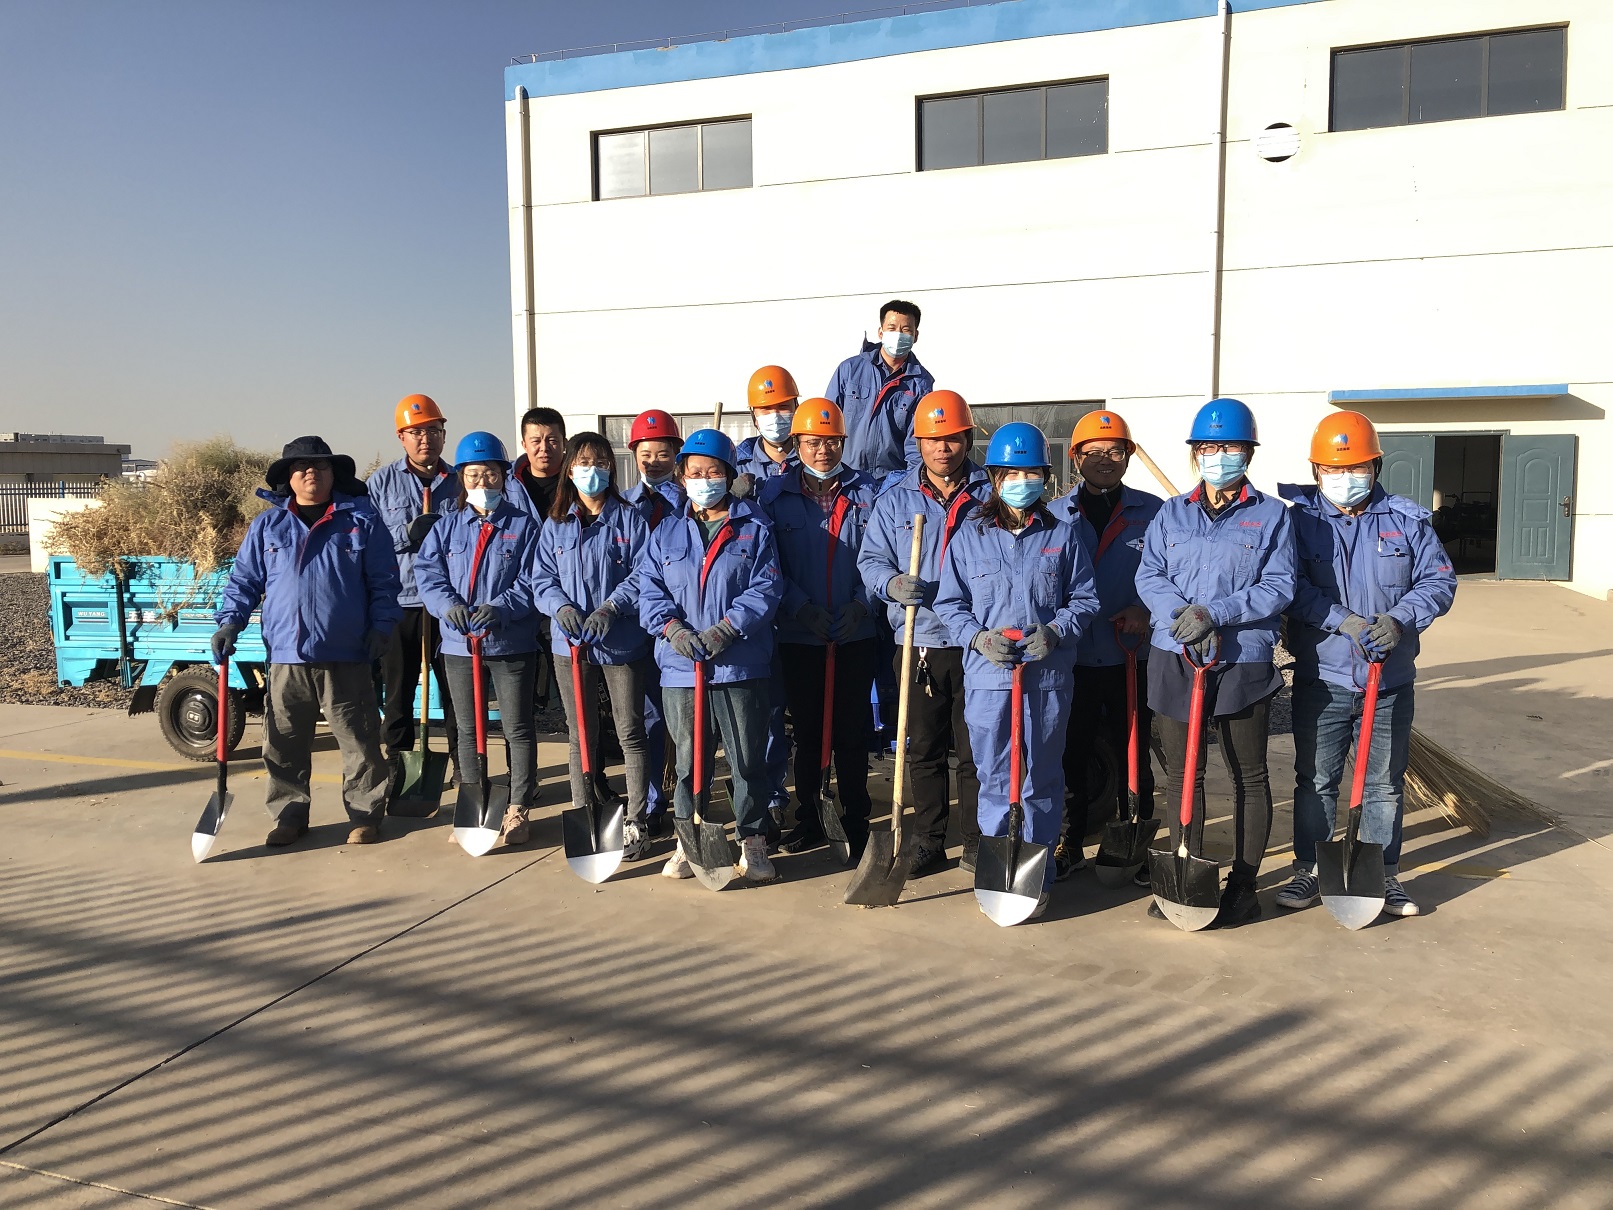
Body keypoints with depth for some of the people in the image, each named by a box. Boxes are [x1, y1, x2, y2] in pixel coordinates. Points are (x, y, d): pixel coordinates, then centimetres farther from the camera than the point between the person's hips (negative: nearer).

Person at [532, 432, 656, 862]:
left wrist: (611, 607, -22)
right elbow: (542, 578, 5)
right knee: (581, 735, 11)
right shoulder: (555, 525, 9)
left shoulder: (629, 519, 0)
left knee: (630, 732, 1)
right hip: (571, 643, 3)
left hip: (622, 642, -3)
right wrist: (561, 606, -15)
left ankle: (635, 823, 9)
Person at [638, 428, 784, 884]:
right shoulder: (667, 532, 12)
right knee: (688, 757, 10)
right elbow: (649, 589, 5)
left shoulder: (754, 528, 4)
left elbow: (765, 588, -5)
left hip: (741, 664, -2)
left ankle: (752, 841, 18)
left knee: (749, 757, 4)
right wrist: (672, 627, -13)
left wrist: (727, 627, -18)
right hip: (680, 664, 2)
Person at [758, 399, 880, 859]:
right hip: (798, 635, 1)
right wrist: (801, 607, -13)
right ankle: (809, 819, 23)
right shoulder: (775, 494, 1)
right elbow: (769, 564, -2)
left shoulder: (866, 493, 1)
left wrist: (860, 603, -12)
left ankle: (856, 821, 18)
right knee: (807, 730, 10)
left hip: (856, 633, 0)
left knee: (852, 731, 5)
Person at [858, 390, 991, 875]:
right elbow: (870, 558, 4)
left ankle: (977, 844, 17)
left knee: (975, 750, 4)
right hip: (918, 643, 2)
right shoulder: (895, 498, 8)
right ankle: (928, 842, 22)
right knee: (923, 750, 10)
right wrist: (892, 583, -18)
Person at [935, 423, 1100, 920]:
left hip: (1049, 676, 0)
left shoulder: (1062, 535, 5)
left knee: (1043, 777, 9)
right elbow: (949, 603, 5)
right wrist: (978, 637, -12)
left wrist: (1055, 631, -11)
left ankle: (1038, 875, 21)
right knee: (993, 778, 5)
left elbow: (1085, 599, 7)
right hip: (987, 676, 0)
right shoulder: (969, 535, 5)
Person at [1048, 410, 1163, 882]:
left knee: (1133, 756, 9)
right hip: (1070, 658, 1)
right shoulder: (1053, 515, 5)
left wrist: (1147, 611, -14)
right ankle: (1069, 844, 25)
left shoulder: (1152, 513, 0)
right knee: (1071, 756, 10)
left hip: (1131, 659, -1)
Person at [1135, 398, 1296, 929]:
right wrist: (1181, 615, -17)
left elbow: (1278, 587, -7)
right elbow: (1149, 576, 1)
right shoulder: (1171, 514, 10)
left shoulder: (1271, 515, 1)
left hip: (1243, 665, -2)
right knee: (1182, 776, 10)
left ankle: (1242, 885, 20)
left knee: (1249, 778, 8)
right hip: (1174, 660, 3)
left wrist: (1214, 613, -19)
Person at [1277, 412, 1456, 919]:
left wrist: (1399, 618, -15)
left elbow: (1439, 581, 2)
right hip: (1320, 681, -2)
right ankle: (1308, 871, 20)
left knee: (1385, 782, 12)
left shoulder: (1409, 521, 4)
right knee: (1315, 780, 8)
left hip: (1391, 683, 2)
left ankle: (1384, 875, 26)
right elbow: (1291, 587, -12)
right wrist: (1345, 621, -21)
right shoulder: (1299, 519, -2)